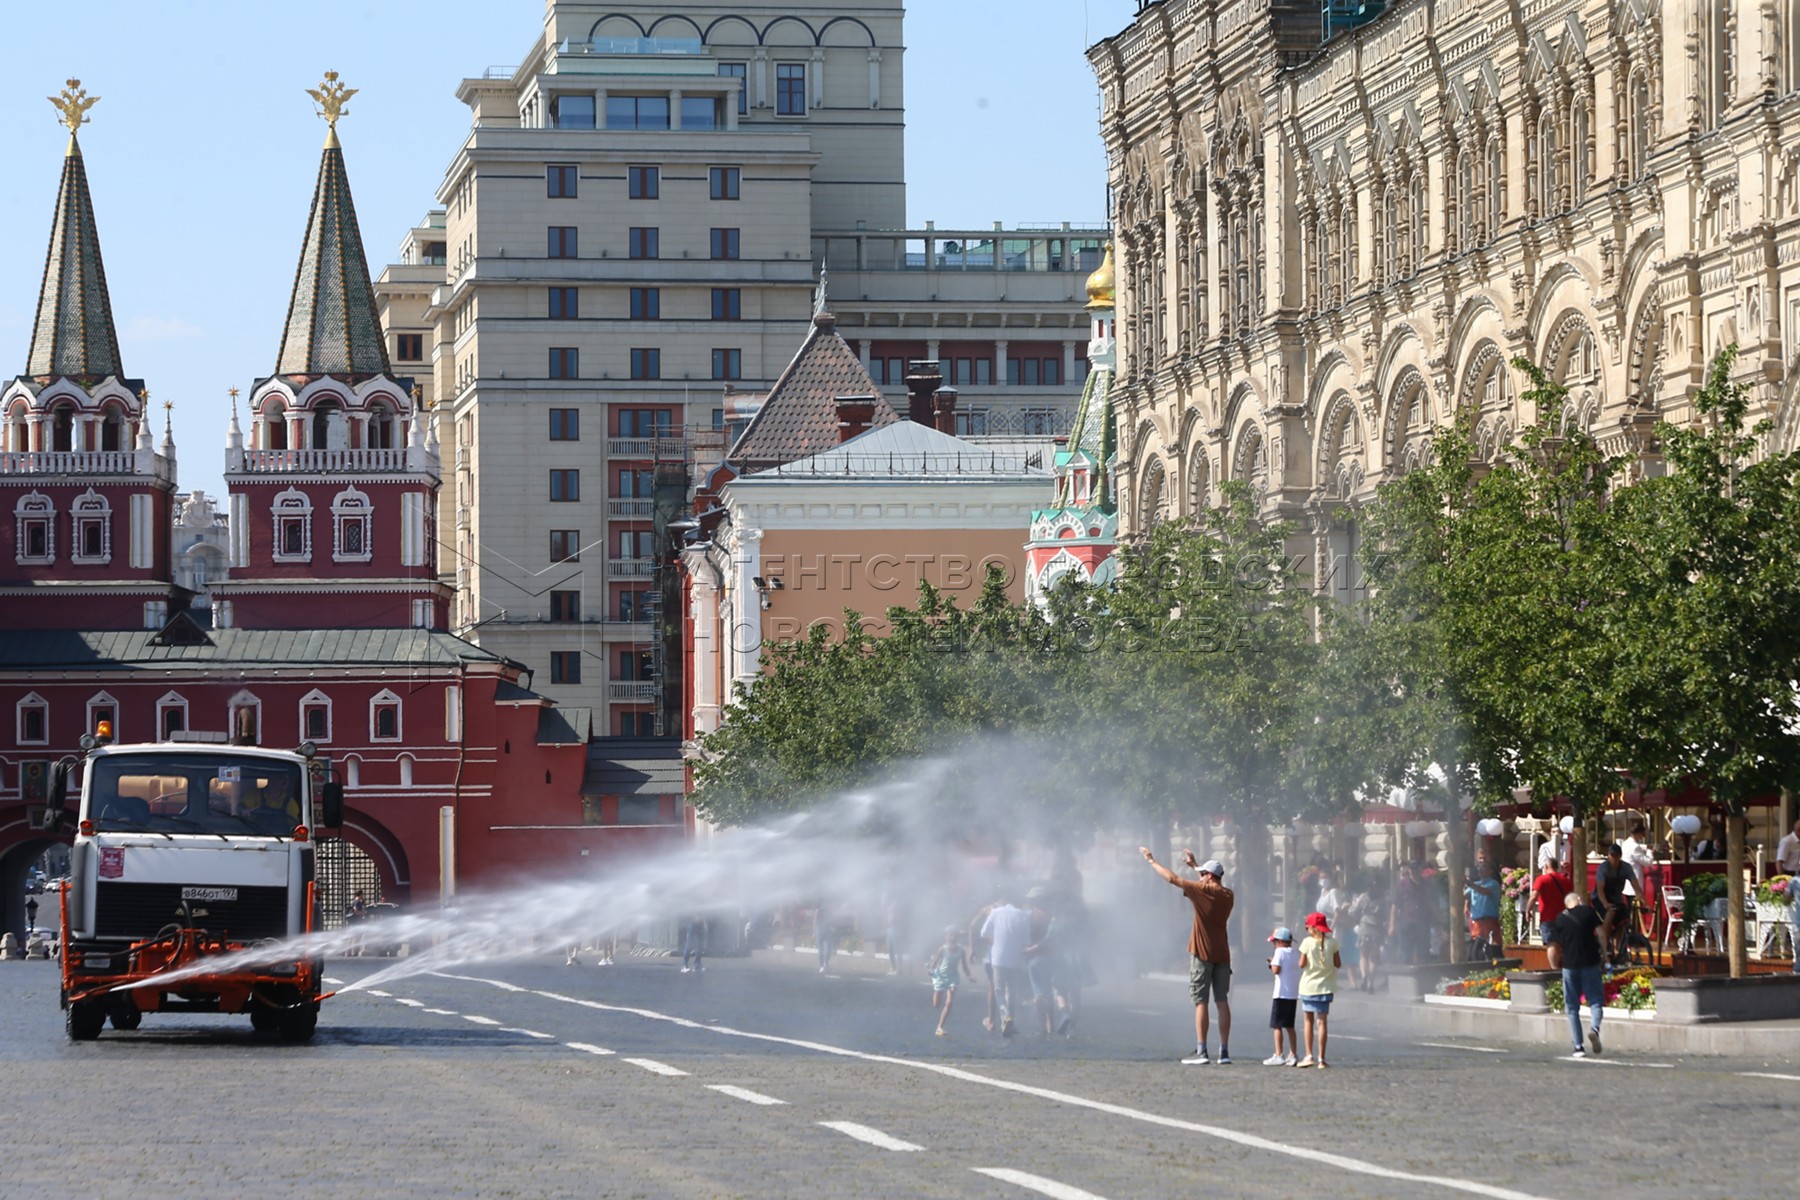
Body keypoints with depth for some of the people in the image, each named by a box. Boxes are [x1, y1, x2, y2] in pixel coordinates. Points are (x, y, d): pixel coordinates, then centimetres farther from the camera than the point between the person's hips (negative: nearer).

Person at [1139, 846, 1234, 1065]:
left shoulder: (1203, 890, -10)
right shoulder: (1228, 895, 8)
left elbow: (1172, 878, -6)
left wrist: (1151, 860, 6)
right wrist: (1195, 865, 40)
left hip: (1202, 953, -6)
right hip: (1222, 954, 6)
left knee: (1201, 1002, -6)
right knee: (1222, 1002, 5)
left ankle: (1201, 1051, -10)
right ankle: (1224, 1052, 3)